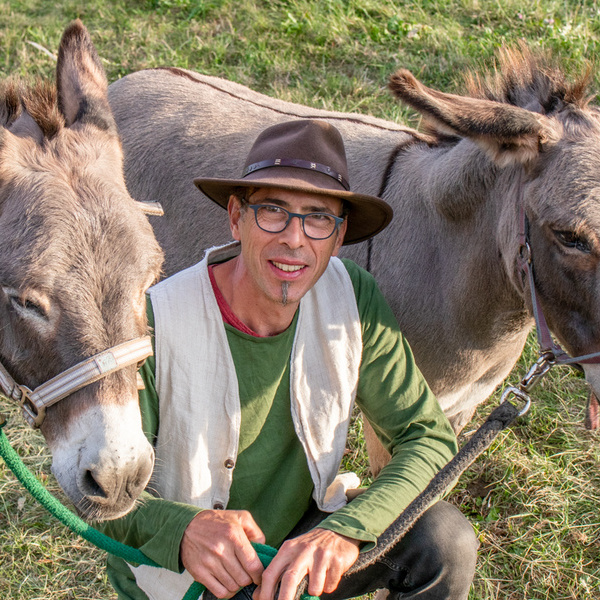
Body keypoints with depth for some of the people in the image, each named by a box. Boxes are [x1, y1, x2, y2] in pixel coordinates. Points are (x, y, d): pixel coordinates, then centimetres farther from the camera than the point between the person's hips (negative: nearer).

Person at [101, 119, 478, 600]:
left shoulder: (354, 299, -14)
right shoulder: (154, 322, -26)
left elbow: (429, 437, -13)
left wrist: (347, 530, -32)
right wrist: (183, 528, -41)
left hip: (305, 532, 3)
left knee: (447, 540, -18)